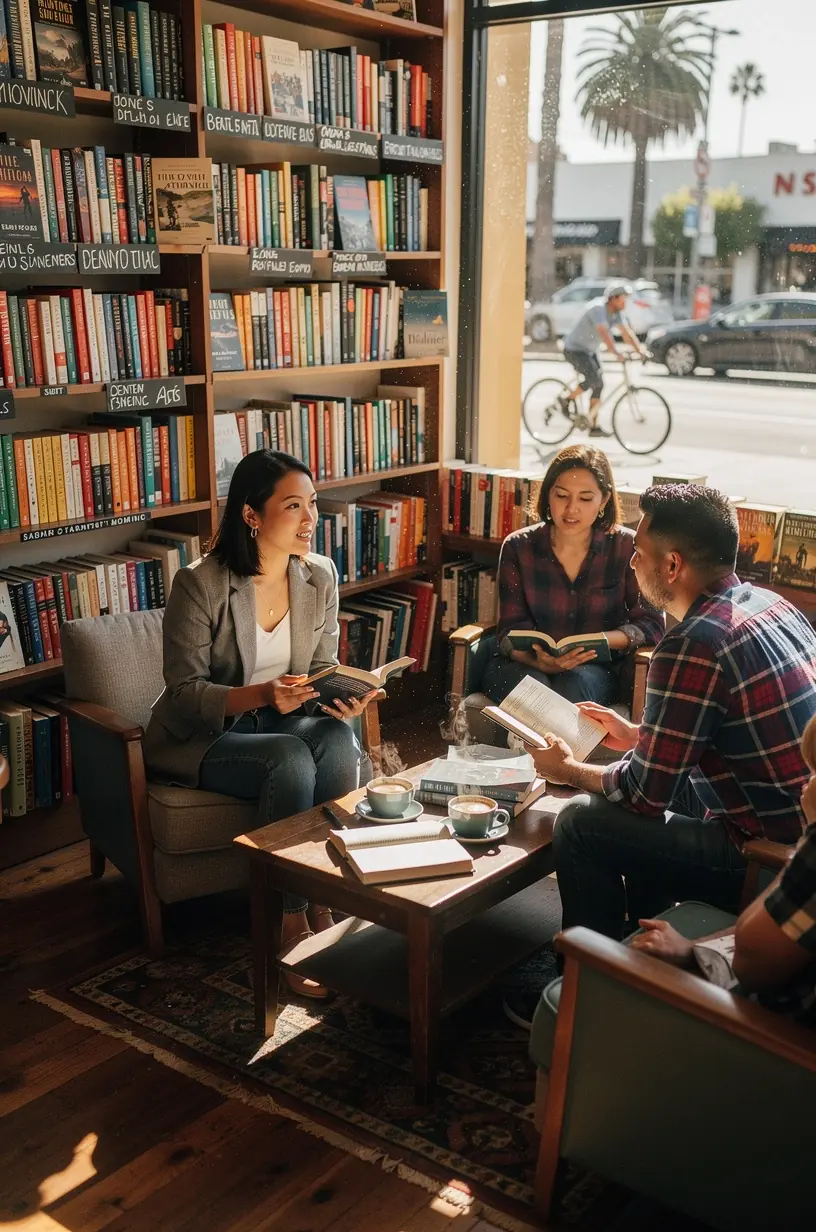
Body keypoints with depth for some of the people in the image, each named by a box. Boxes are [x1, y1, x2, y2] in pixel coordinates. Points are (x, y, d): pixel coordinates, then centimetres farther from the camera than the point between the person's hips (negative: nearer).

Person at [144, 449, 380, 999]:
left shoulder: (320, 575, -2)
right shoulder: (200, 584, -19)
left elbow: (323, 666, 7)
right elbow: (185, 690, -16)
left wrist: (341, 698, -17)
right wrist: (260, 695, -33)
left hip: (286, 722, 5)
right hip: (202, 737, -4)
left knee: (338, 740, -29)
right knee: (291, 759, -34)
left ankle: (325, 907, -19)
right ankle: (292, 927, -20)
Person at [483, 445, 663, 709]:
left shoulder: (626, 547, -3)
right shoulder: (517, 547, -1)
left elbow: (651, 624, -2)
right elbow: (511, 631, -4)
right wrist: (539, 661, -27)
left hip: (596, 668, 0)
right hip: (524, 664, 1)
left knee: (575, 683, -35)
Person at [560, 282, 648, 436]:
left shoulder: (616, 312, -1)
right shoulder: (597, 308, -27)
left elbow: (627, 332, -3)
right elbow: (604, 333, -39)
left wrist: (640, 350, -14)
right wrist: (617, 353, -48)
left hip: (590, 350, 9)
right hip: (574, 349, -9)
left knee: (598, 385, 2)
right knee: (593, 380, -23)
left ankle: (593, 427, 6)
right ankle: (566, 399, 0)